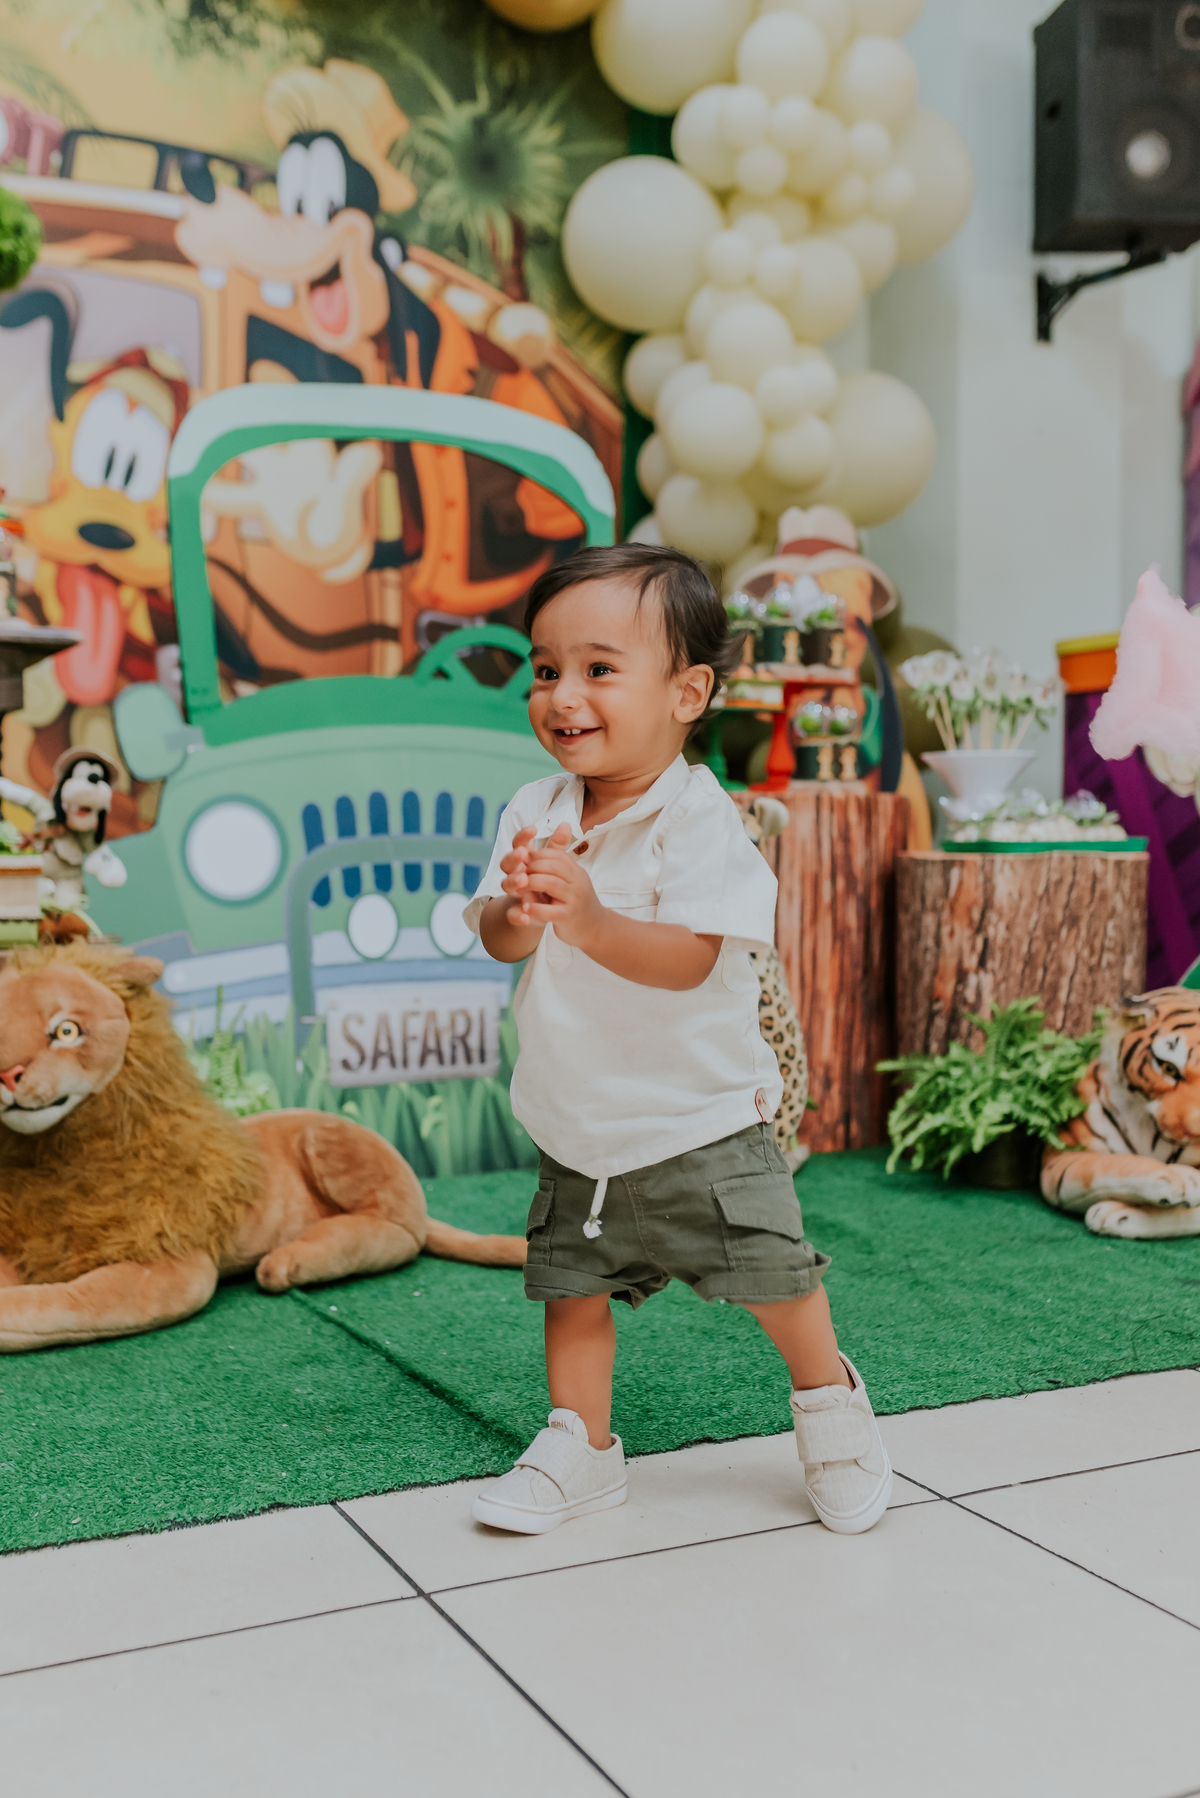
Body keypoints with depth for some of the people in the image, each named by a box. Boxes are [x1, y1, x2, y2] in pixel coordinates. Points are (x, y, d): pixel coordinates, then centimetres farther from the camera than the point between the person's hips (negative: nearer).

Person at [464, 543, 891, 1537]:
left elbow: (689, 960, -30)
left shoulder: (699, 820, -20)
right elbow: (498, 941, -8)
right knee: (571, 1287, 11)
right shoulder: (535, 811, -3)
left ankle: (830, 1398, 33)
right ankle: (580, 1446, 30)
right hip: (578, 1129, 5)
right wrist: (518, 912, -31)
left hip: (701, 1119, -4)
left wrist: (591, 919, -45)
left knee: (773, 1275, 5)